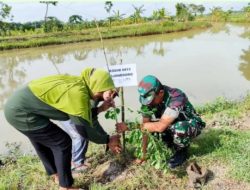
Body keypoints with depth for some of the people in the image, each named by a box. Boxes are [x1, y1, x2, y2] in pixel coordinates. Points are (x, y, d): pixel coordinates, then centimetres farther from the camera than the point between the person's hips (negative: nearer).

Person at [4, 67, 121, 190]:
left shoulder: (76, 83, 5)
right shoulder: (78, 93, -24)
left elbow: (85, 116, 13)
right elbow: (84, 129, -19)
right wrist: (108, 140, -6)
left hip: (16, 106, 10)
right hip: (21, 112, -10)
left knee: (44, 142, 26)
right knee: (63, 143, -3)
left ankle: (56, 175, 46)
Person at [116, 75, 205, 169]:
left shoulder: (176, 98, -37)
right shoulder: (149, 98, -19)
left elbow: (160, 127, -44)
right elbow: (145, 125, -15)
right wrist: (143, 153, -15)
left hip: (192, 124, -6)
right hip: (171, 125, 6)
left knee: (179, 128, -38)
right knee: (150, 125, -16)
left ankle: (182, 151, -5)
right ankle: (171, 146, 8)